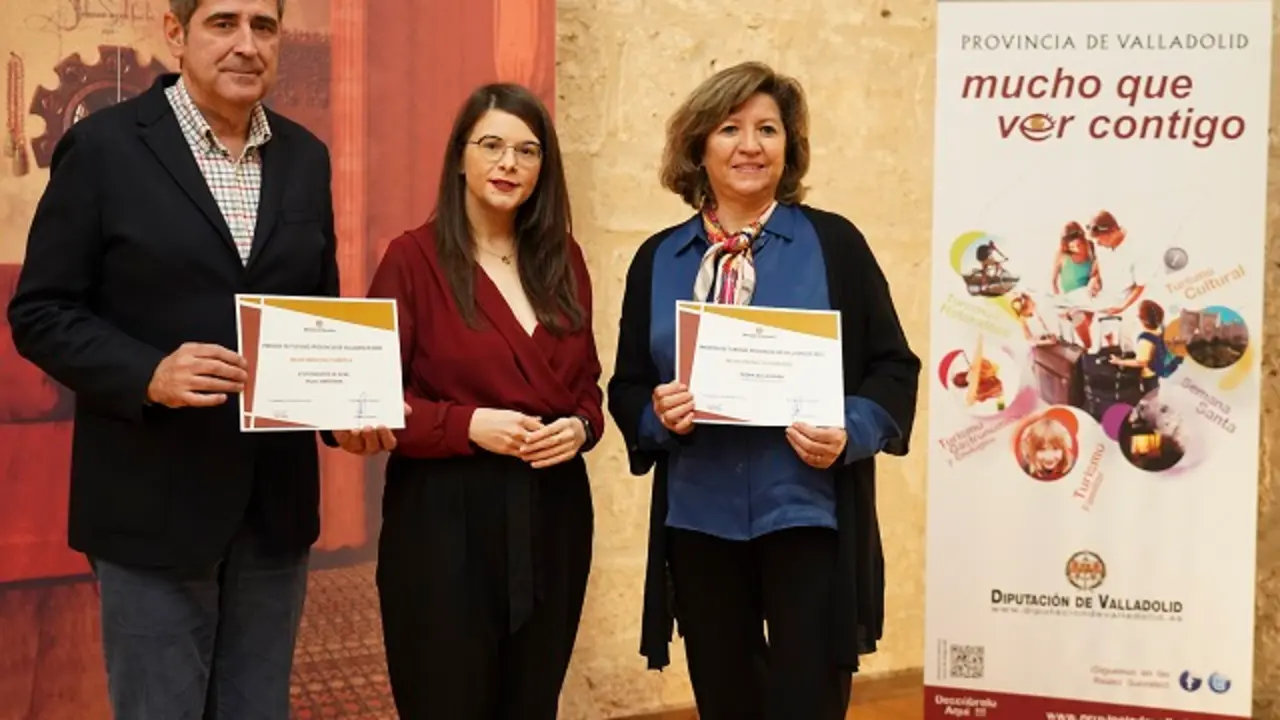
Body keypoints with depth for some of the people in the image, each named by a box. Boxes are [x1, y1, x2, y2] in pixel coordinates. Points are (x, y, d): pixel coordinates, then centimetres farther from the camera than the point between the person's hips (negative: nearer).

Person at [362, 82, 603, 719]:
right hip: (445, 520, -5)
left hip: (552, 516, 5)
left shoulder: (562, 259, 8)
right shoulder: (414, 257, -7)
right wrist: (469, 424, -20)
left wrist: (580, 426, -6)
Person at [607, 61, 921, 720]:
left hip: (808, 516, -3)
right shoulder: (658, 259, 7)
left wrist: (850, 434, -17)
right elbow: (626, 387, 10)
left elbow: (892, 366, 1)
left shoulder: (833, 242, 0)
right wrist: (658, 415, -11)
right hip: (698, 523, 3)